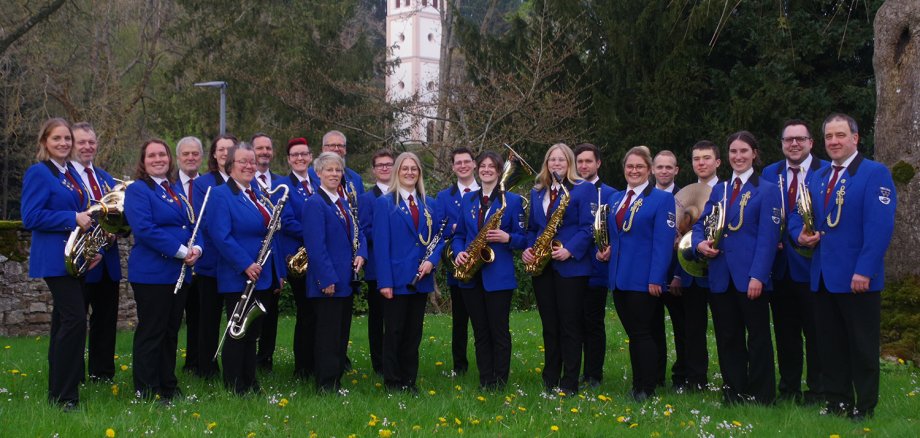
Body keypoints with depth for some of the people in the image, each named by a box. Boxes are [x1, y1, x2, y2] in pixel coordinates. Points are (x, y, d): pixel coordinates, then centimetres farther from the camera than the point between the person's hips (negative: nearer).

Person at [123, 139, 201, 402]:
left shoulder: (175, 191, 16)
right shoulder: (137, 190, -8)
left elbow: (192, 225, 16)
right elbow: (144, 229, -20)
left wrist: (196, 248, -7)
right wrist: (180, 251, -21)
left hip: (178, 272, 8)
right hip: (151, 273, -8)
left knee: (171, 332, 13)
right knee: (151, 332, -2)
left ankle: (169, 387, 22)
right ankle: (146, 391, 5)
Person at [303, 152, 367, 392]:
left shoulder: (343, 203, 15)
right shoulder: (315, 203, -12)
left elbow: (357, 234, 19)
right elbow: (316, 246, -18)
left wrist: (361, 254, -2)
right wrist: (327, 279, -22)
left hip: (346, 281, 8)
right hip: (328, 282, -8)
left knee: (342, 335, 13)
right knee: (328, 336, -3)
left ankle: (336, 382, 20)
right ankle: (325, 386, 3)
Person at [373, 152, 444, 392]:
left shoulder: (429, 204, 11)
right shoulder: (384, 203, -3)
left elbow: (438, 237, 13)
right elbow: (380, 244, -8)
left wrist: (431, 260, -7)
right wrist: (384, 281, -15)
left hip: (421, 279, 4)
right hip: (396, 278, -4)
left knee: (414, 333, 10)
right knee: (394, 333, 1)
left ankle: (410, 381, 17)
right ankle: (392, 382, 9)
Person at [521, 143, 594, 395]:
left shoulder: (583, 189, -3)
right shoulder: (537, 192, 15)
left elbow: (587, 227, -10)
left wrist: (570, 250, -21)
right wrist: (528, 249, -1)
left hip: (570, 266, -5)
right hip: (542, 266, 6)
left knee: (570, 325, -2)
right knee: (549, 325, 11)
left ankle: (570, 383, 3)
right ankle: (550, 380, 18)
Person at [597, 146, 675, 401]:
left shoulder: (662, 199, -4)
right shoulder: (615, 199, 16)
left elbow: (663, 242, -11)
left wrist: (656, 278, -18)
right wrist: (605, 251, 3)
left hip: (644, 280, -6)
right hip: (619, 278, 6)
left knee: (643, 333, -4)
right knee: (632, 334, 10)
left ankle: (647, 389, 2)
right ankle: (637, 385, 16)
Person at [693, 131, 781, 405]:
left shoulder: (766, 191, -2)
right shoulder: (719, 190, 14)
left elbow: (768, 237, -10)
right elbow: (701, 224, 17)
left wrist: (758, 276, -18)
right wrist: (700, 243, -7)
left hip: (750, 277, -5)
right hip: (721, 277, 5)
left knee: (758, 338, 2)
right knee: (728, 338, 10)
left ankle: (760, 397, 9)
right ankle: (733, 393, 19)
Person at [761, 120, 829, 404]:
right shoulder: (769, 174, 9)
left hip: (812, 262, -4)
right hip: (780, 265, 4)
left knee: (815, 331, 2)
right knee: (785, 331, 11)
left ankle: (817, 391, 12)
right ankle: (788, 389, 20)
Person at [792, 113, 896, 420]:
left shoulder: (875, 173, -8)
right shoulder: (818, 177, 15)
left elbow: (879, 228, -16)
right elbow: (798, 216, 21)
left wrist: (864, 271, -22)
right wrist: (800, 234, -3)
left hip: (857, 278, -7)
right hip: (823, 277, 7)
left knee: (862, 348, 2)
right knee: (829, 346, 12)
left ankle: (864, 409, 11)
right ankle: (836, 404, 21)